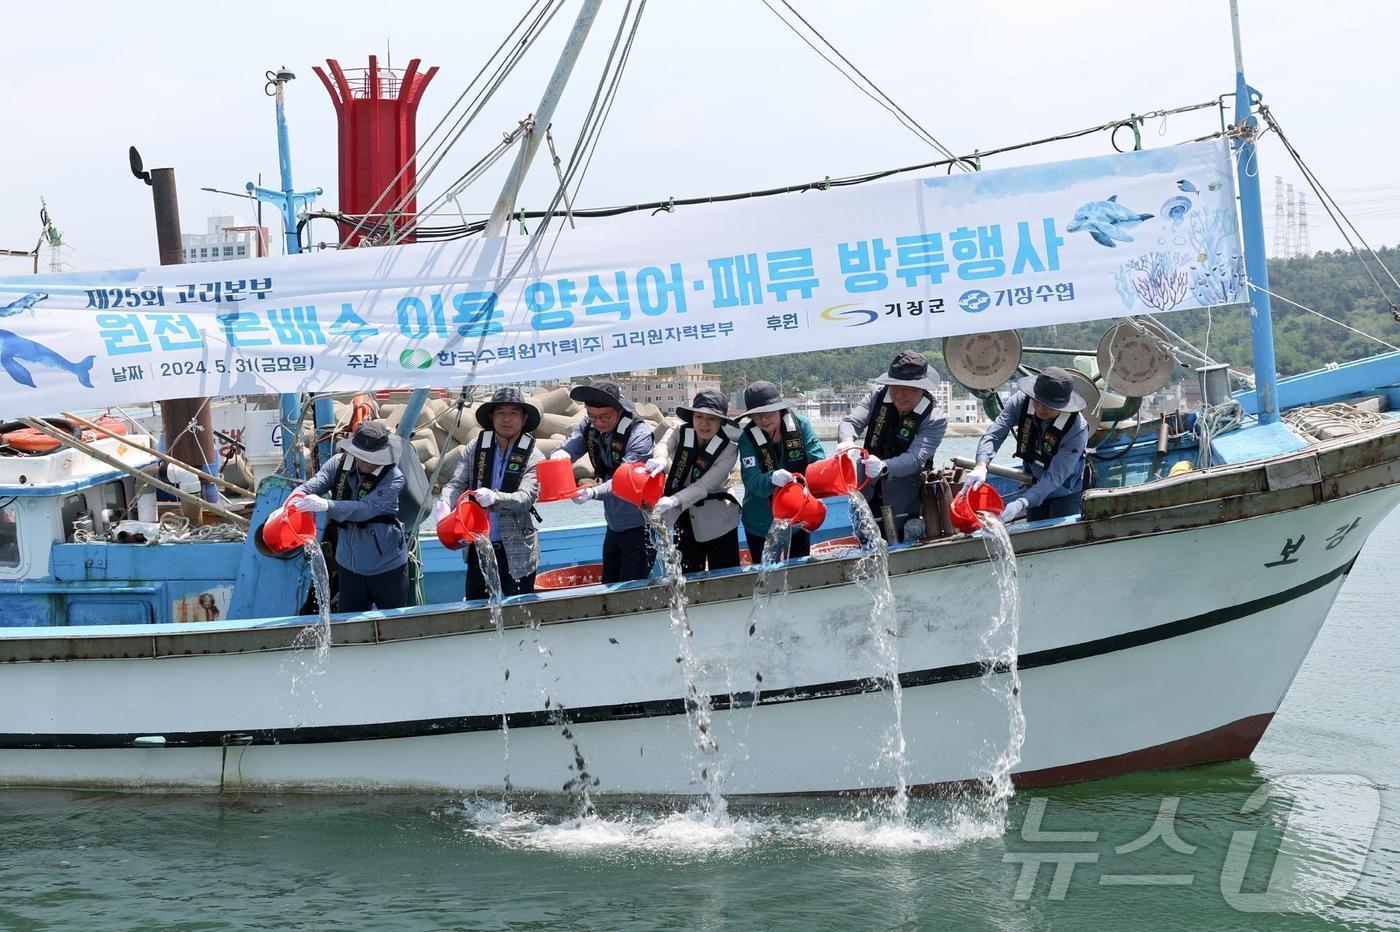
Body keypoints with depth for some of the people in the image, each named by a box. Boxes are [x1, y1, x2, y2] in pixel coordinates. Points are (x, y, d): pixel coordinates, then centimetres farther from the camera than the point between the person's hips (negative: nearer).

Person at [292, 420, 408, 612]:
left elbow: (367, 508, -33)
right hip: (349, 565, 4)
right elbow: (311, 485, -15)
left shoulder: (393, 477, -20)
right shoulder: (340, 463, -7)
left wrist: (327, 506, -46)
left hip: (387, 567, -4)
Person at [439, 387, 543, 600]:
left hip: (515, 551, -3)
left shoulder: (533, 458, -6)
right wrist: (445, 503, -25)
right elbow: (457, 483, -1)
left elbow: (526, 498, -18)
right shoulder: (475, 448, 4)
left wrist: (495, 498, -39)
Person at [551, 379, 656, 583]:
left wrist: (593, 492, -46)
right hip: (614, 525, 7)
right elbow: (566, 450, -14)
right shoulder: (588, 427, -2)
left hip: (639, 527, -7)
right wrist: (558, 457, -40)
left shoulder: (640, 435, -22)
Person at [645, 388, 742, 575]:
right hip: (683, 521, 2)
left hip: (716, 522, -2)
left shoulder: (728, 449, -13)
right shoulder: (680, 432, -8)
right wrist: (660, 459, -57)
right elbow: (665, 445, -31)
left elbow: (703, 486, -24)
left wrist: (674, 500, -41)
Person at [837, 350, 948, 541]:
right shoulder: (878, 397, -1)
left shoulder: (935, 419, -14)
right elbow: (851, 421, -13)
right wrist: (847, 441, -38)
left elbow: (916, 458, -26)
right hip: (867, 494, 3)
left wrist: (884, 467, -45)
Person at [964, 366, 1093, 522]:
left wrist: (1020, 504, -47)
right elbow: (994, 434, -25)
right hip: (1035, 485, 4)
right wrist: (981, 466, -46)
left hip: (1066, 493, -4)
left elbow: (1056, 476, -36)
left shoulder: (1077, 429, -33)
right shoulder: (1022, 401, -22)